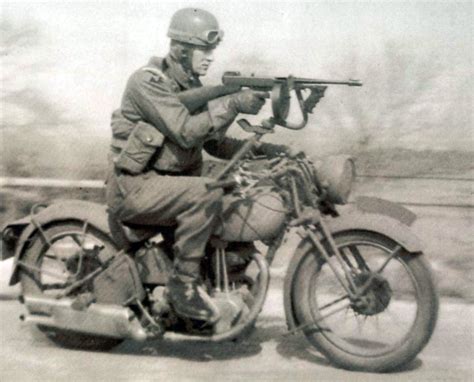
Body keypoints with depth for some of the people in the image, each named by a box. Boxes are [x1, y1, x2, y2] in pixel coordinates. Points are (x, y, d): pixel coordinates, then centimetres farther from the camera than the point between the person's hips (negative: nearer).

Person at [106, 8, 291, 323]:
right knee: (207, 193, -31)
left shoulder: (193, 87, 13)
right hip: (135, 187, -9)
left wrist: (259, 149, -2)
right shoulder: (149, 81, -13)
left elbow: (214, 142, 12)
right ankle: (184, 285, -21)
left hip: (170, 181, 9)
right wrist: (232, 104, -30)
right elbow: (185, 131, -25)